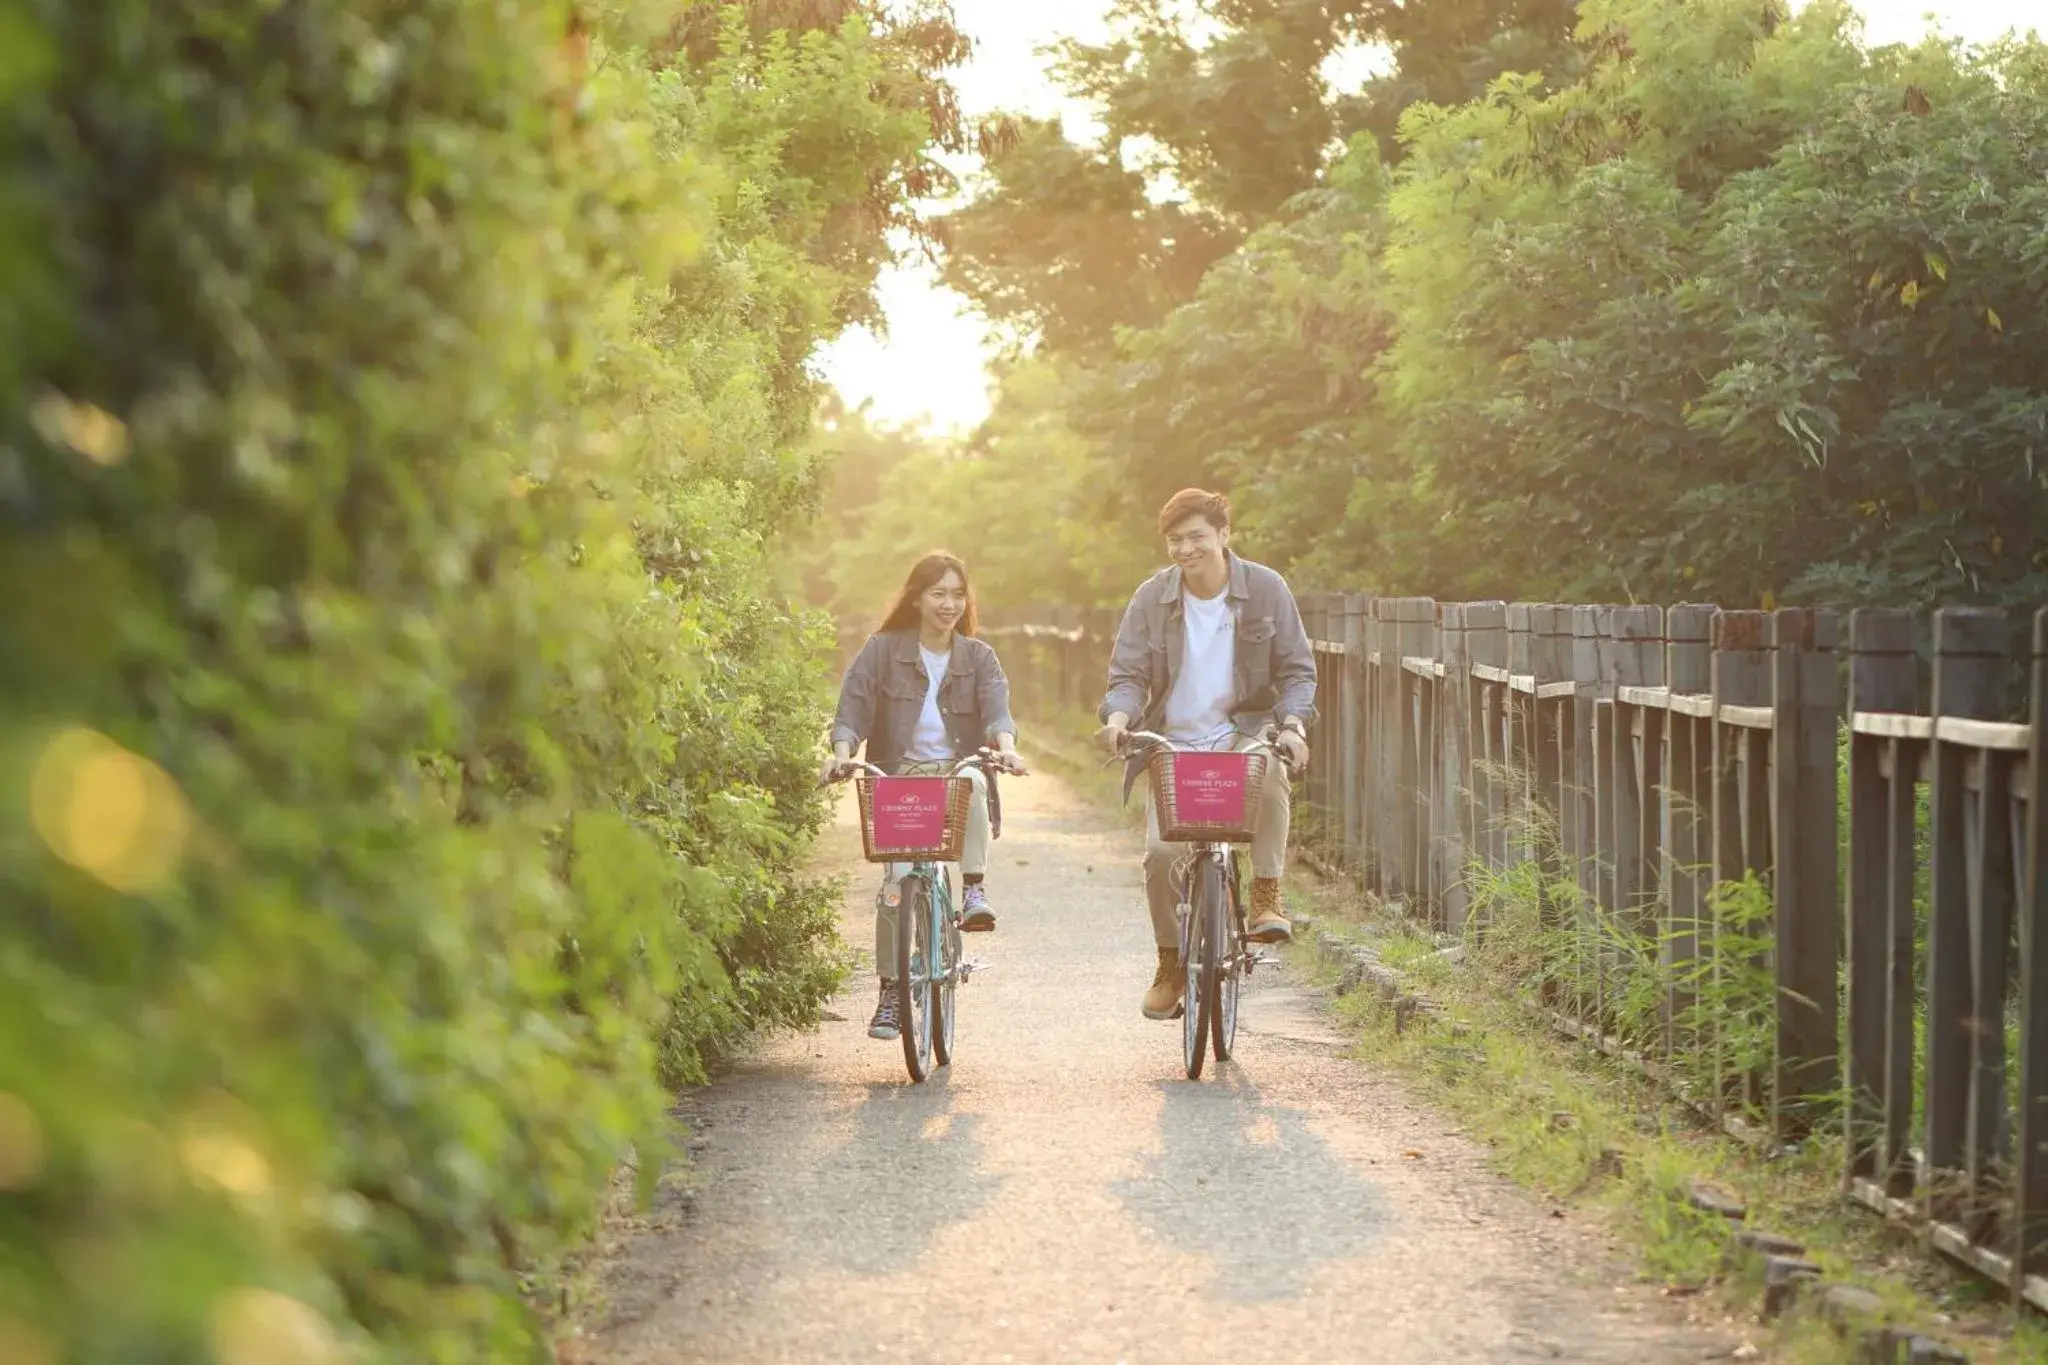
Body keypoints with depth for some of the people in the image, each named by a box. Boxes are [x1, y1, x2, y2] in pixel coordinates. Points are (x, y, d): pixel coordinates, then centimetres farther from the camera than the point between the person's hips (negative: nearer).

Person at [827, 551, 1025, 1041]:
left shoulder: (978, 657, 9)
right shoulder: (883, 650, 5)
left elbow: (996, 709, -7)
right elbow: (853, 708, -4)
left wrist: (1005, 745, -28)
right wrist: (842, 752, -22)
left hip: (956, 769, 1)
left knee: (972, 782, -36)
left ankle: (974, 891, -30)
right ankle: (889, 994, 0)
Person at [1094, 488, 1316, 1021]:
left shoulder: (1265, 589, -3)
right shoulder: (1152, 597, -1)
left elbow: (1297, 669, 2)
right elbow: (1128, 674, 1)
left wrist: (1292, 722, -17)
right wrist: (1118, 716, -21)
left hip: (1245, 734, -1)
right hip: (1175, 742, 1)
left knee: (1269, 772, -38)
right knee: (1161, 849, -16)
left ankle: (1266, 897, -24)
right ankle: (1171, 964, 7)